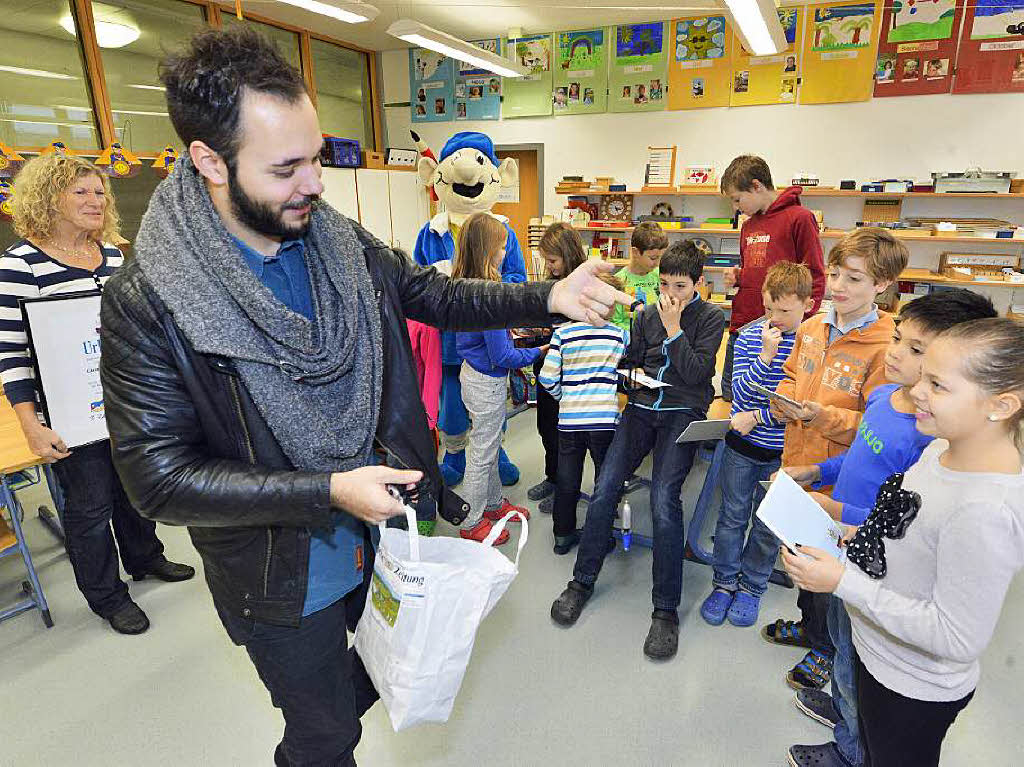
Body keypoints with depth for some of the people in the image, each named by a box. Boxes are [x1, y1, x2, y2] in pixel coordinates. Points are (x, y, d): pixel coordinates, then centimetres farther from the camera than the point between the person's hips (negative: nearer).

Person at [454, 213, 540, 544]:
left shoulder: (464, 285, 0)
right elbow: (502, 357, -23)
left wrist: (505, 331, 9)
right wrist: (538, 352, -10)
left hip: (473, 373, 9)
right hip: (488, 382, -9)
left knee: (490, 445, 24)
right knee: (482, 453, 7)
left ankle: (493, 503, 42)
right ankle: (472, 523, 24)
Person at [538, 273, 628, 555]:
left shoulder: (563, 333, -3)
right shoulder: (620, 335, -2)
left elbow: (547, 377, -4)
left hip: (569, 418, 1)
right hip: (605, 418, -1)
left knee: (567, 481, 15)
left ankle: (563, 536, 28)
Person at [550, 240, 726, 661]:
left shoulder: (711, 317, 4)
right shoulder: (647, 315, 15)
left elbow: (696, 373, -6)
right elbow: (629, 361, 23)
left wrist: (673, 327, -9)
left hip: (683, 412, -4)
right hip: (642, 406, 4)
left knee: (663, 498, -24)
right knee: (604, 488, -11)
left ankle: (666, 609, -10)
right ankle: (582, 581, 7)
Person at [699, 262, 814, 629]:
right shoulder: (749, 336, -4)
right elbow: (740, 393, -11)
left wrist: (758, 417, -15)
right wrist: (767, 354, -21)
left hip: (782, 451, -1)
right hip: (741, 446, 1)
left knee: (768, 524, 14)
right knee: (732, 515, 13)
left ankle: (752, 587, 33)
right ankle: (724, 582, 30)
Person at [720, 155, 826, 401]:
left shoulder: (799, 218, -7)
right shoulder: (748, 226, 16)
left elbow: (815, 277, -8)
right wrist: (736, 277, 7)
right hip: (740, 328, 7)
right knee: (730, 397, 13)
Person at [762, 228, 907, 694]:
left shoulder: (886, 347, -19)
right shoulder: (812, 328, 2)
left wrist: (823, 415, -31)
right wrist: (784, 398, -5)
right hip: (799, 464, 6)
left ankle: (825, 648, 37)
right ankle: (809, 624, 48)